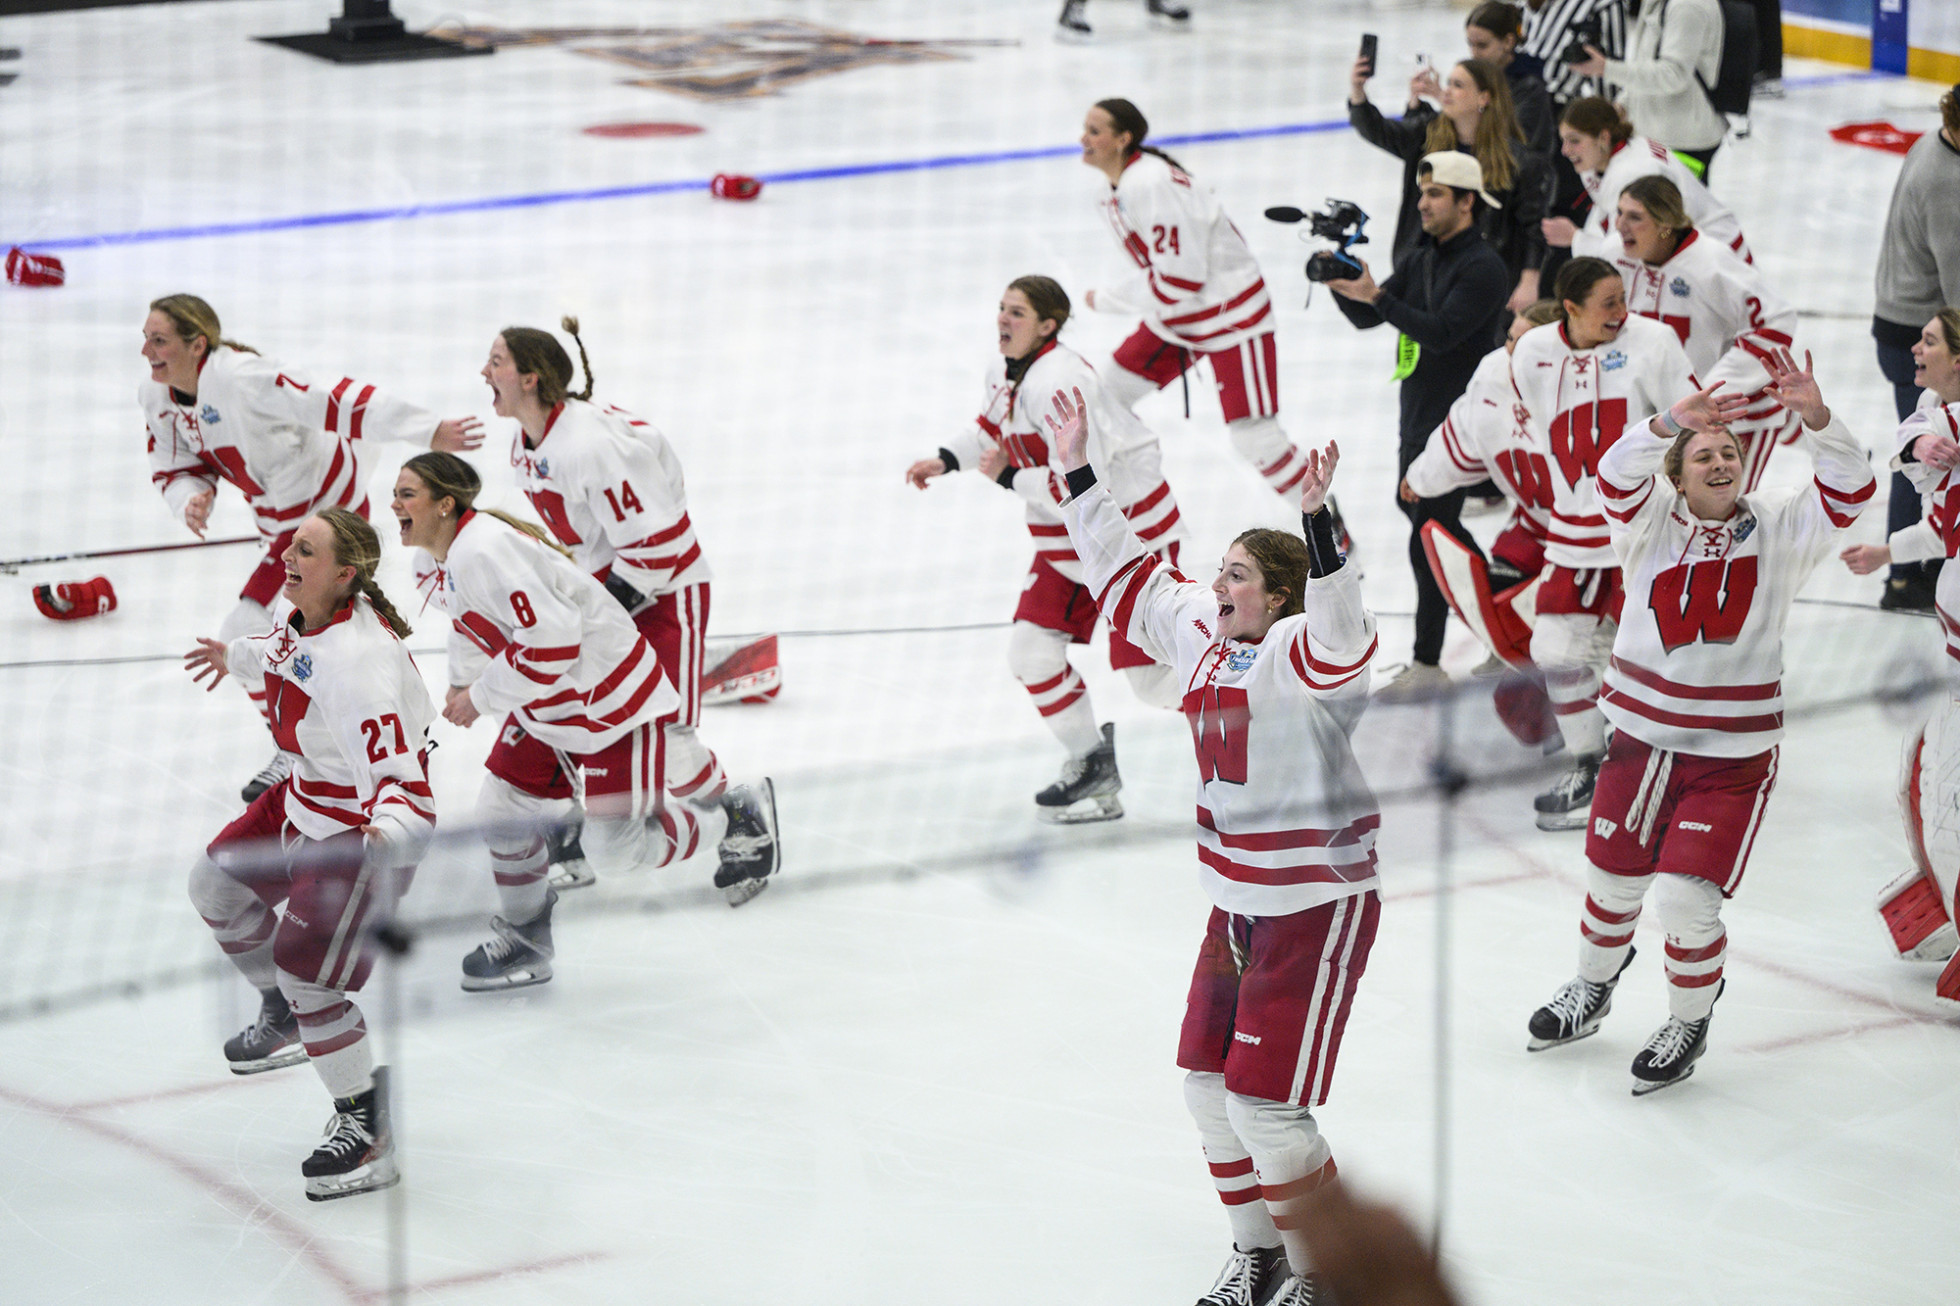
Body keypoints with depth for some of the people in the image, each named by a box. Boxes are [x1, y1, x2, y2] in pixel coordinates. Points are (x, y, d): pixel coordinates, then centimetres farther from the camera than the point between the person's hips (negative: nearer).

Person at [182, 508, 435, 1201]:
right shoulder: (297, 602, -9)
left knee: (306, 970, -13)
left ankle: (367, 1126, 1)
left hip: (365, 827, -10)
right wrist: (237, 656, 38)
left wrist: (392, 832, -59)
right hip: (308, 795, 10)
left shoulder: (358, 661, -36)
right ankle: (286, 1018, 45)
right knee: (219, 885, 23)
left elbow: (398, 778, -39)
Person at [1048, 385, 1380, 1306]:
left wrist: (1316, 519, -52)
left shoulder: (1304, 654, -18)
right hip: (1237, 906, 9)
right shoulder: (1202, 638, 6)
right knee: (1209, 1085, 13)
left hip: (1319, 903, -9)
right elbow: (1129, 579, 17)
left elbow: (1338, 632, -41)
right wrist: (1078, 475, 16)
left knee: (1262, 1104, -8)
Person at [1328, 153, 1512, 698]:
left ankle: (1427, 665, -4)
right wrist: (1342, 285, -11)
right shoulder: (1423, 259, 12)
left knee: (1428, 539, -9)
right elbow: (1366, 317, 9)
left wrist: (1377, 296, -31)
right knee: (1413, 505, 22)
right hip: (1418, 415, 9)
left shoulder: (1482, 268, -15)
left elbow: (1441, 332, -27)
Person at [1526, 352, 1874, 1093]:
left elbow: (1848, 490, -16)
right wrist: (1673, 422, -38)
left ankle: (1689, 1024, 18)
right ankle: (1592, 992, 45)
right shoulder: (1651, 522, -3)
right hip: (1642, 737, 2)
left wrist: (1814, 417, -33)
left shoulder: (1778, 527, -3)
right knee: (1612, 878, 16)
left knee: (1686, 898, -9)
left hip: (1734, 753, -2)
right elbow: (1620, 472, -21)